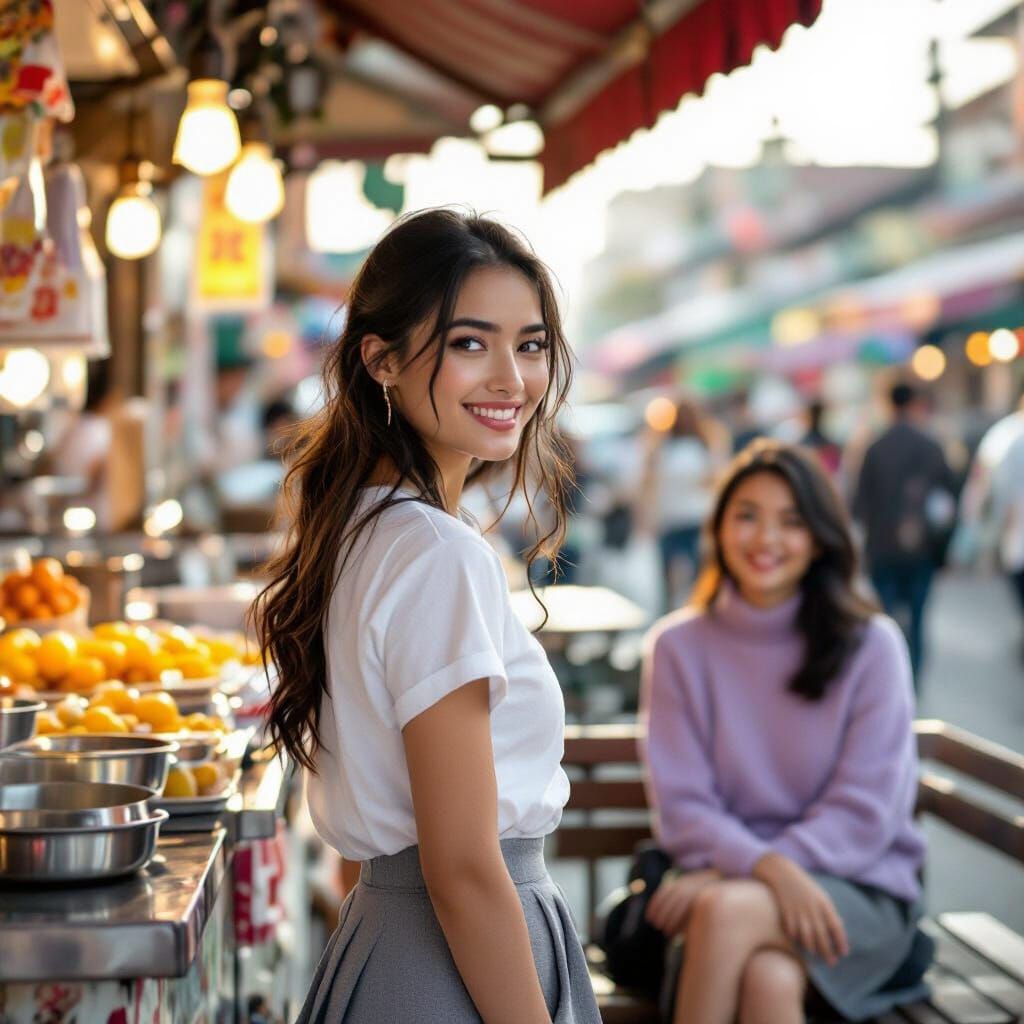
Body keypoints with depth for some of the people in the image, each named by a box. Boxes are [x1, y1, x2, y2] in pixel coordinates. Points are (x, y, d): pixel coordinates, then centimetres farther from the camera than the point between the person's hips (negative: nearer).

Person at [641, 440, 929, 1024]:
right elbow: (682, 805, 0)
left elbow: (865, 811, -4)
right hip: (723, 873, 1)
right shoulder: (679, 647, 6)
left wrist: (729, 875, -15)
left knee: (728, 908, -35)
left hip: (859, 890, -1)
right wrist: (766, 865, -21)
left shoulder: (871, 646, 2)